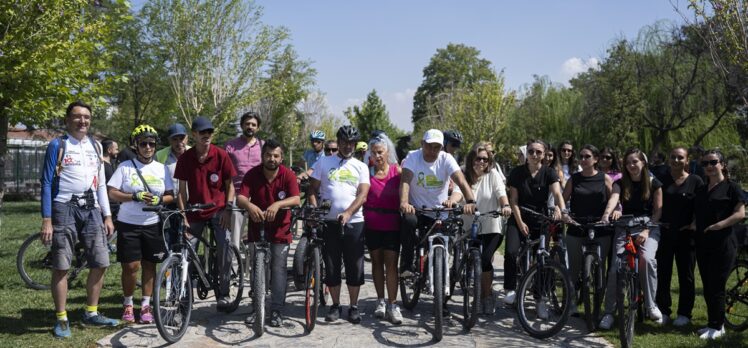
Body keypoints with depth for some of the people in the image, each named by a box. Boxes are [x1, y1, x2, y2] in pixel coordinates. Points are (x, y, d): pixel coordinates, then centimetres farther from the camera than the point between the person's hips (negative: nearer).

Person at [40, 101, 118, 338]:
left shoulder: (95, 146, 13)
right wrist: (46, 220, -11)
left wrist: (107, 216, 11)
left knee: (100, 263, 3)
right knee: (61, 267, -1)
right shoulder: (57, 145, -1)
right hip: (64, 209, -4)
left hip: (91, 209, 5)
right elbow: (47, 183, -4)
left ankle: (91, 313, 18)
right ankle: (61, 319, 10)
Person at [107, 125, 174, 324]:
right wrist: (135, 197, -18)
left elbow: (170, 195, 8)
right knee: (130, 266, -2)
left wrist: (159, 200, -14)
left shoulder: (162, 169, 7)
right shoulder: (125, 167, -1)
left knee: (149, 265, 6)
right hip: (128, 224, -2)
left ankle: (146, 305, 17)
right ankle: (128, 304, 17)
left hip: (153, 225, 2)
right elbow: (112, 193, -5)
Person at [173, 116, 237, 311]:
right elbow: (182, 189, 3)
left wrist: (228, 209, -9)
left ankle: (223, 295, -4)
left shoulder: (221, 155, -4)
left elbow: (230, 185, 2)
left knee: (224, 247, -15)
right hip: (195, 212, 2)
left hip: (218, 210, -2)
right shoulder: (185, 158, 0)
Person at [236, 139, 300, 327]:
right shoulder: (252, 174, -8)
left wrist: (278, 204, -42)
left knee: (278, 268, -4)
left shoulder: (288, 175, -11)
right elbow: (240, 198, -19)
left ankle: (276, 311, 3)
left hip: (280, 230, -2)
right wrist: (249, 206, -42)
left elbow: (296, 199, -23)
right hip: (257, 229, 2)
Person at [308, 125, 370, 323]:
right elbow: (313, 190, 6)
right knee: (332, 267, 5)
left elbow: (363, 195, -2)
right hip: (329, 222, 0)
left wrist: (348, 213, -18)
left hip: (354, 222, 0)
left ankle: (354, 307, 14)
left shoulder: (360, 167, 9)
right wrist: (314, 211, -11)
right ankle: (335, 306, 18)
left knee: (355, 267, 2)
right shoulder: (323, 163, 9)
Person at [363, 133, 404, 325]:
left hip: (392, 224, -2)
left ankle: (392, 305, 1)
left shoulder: (397, 170, -1)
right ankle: (381, 301, 24)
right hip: (372, 224, 2)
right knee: (376, 262, 12)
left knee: (391, 263, -4)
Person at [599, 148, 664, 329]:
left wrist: (646, 230, -13)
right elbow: (613, 198, -19)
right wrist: (608, 213, -41)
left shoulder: (654, 184, 3)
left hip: (649, 228, -1)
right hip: (625, 229, 1)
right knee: (616, 265, -15)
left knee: (647, 259, -28)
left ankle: (651, 306, -9)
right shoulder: (620, 183, 3)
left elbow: (658, 211, 2)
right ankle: (609, 312, -4)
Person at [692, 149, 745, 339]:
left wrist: (719, 225, -21)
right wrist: (693, 225, 4)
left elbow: (740, 213, -11)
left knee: (716, 287, -4)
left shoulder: (731, 187, -3)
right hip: (702, 244, 6)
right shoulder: (701, 190, 16)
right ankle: (713, 323, 21)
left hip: (723, 244, -6)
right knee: (707, 287, 10)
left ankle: (717, 327, 7)